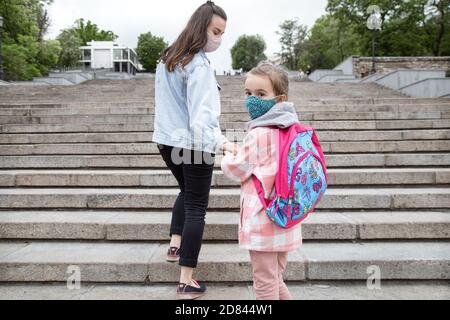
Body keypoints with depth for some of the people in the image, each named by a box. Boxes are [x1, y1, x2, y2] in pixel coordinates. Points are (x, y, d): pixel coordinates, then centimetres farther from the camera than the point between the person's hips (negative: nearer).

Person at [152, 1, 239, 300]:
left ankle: (175, 245, 29)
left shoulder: (168, 58, 8)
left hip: (167, 140, 8)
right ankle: (187, 282, 6)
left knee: (187, 192, 29)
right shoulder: (199, 65, -18)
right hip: (193, 145, -8)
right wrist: (219, 142, -45)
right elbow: (203, 112, -31)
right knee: (196, 208, 1)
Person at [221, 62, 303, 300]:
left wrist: (227, 157, 10)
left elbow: (237, 170, -10)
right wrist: (240, 153, 15)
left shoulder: (259, 134, -19)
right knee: (276, 279, 24)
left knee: (265, 284, 7)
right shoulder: (291, 130, 6)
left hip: (262, 221, -8)